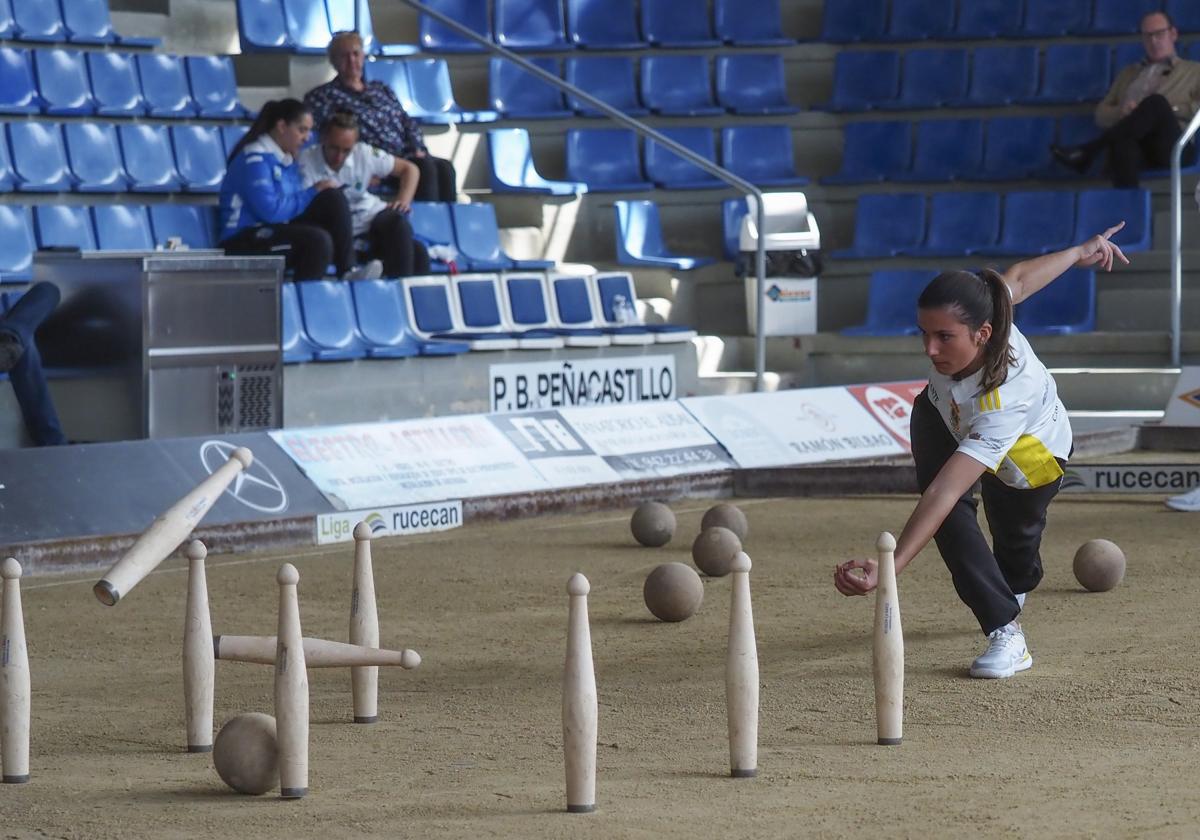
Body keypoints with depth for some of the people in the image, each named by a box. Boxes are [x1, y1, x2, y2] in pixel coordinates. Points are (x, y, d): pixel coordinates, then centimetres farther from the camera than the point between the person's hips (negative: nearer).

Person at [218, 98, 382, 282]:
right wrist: (312, 194, -14)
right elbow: (270, 211, -23)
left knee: (333, 198, -7)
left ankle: (347, 271, -15)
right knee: (318, 239, -32)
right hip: (244, 242, -9)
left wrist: (315, 192, -7)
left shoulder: (287, 160, 14)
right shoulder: (255, 159, -14)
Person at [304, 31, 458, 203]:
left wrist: (418, 150, 1)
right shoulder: (324, 95, 10)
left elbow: (408, 123, 23)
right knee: (426, 167, -32)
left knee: (445, 167, -25)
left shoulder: (382, 90, 27)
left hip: (407, 157, 6)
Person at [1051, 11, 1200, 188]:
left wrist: (1166, 108, -6)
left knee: (1156, 102, -35)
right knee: (1122, 140, -39)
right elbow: (1101, 115, 25)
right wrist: (1121, 112, 1)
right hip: (1134, 145, 2)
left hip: (1172, 147, -2)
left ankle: (1087, 152, -33)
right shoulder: (1128, 74, 34)